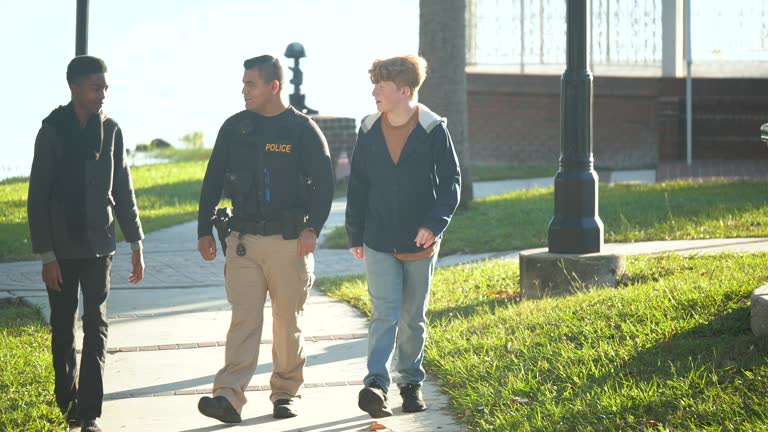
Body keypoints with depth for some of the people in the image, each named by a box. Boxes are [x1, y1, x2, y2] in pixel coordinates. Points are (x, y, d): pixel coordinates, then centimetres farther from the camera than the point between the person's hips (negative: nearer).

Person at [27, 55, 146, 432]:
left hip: (99, 247, 2)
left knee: (96, 329, -5)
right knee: (63, 330, 7)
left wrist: (136, 244, 7)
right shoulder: (53, 132, -6)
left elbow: (123, 191, 10)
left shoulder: (110, 131, 4)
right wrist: (46, 254, -11)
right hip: (62, 250, -2)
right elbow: (37, 198, -6)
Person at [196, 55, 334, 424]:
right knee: (244, 319, -7)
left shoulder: (302, 129, -2)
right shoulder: (234, 127, 8)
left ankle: (287, 393, 19)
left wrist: (312, 227, -15)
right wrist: (204, 230, 8)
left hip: (289, 241, -2)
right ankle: (229, 397, -15)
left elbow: (324, 182, -4)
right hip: (243, 240, 2)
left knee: (288, 321, 6)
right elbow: (213, 181, 13)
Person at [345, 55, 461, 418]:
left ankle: (410, 382, 25)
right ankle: (376, 383, -20)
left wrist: (435, 223, -19)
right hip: (379, 242, 1)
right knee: (385, 314, -12)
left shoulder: (433, 131, -6)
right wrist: (354, 235, 10)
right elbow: (358, 187, 9)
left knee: (413, 318, 12)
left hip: (420, 243, -1)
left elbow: (451, 181, -5)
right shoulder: (369, 131, 2)